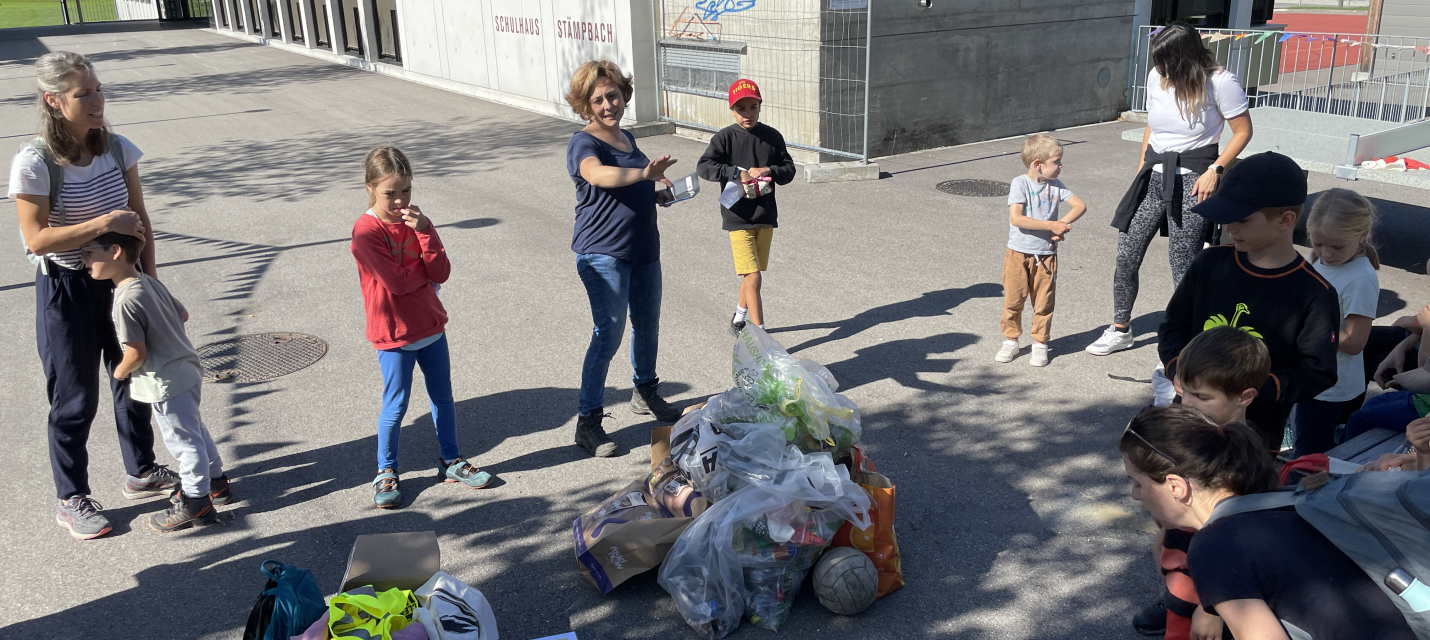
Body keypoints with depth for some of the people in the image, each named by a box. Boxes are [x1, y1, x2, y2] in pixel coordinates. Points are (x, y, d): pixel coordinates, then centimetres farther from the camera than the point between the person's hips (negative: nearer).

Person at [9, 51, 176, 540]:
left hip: (120, 280, 5)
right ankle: (72, 500, 22)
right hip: (66, 291, -5)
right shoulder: (34, 163, -18)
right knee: (75, 399, 5)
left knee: (134, 380, 17)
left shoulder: (117, 149, -3)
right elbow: (37, 239, -19)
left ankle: (141, 473, 37)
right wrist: (103, 223, -28)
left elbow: (140, 220, 3)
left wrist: (149, 279, -1)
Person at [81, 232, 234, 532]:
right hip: (187, 369, 10)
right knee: (195, 430, 23)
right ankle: (216, 481, 37)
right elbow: (183, 314, 15)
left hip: (166, 383, -10)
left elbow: (137, 353, -23)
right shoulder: (151, 282, 3)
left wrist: (119, 372, -4)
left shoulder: (126, 301, -24)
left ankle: (195, 503, 12)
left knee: (183, 441, 1)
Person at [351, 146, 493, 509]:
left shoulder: (417, 221, 4)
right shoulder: (366, 232, -15)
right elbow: (397, 281, -23)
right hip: (394, 333, -6)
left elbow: (441, 273, -7)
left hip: (431, 326, 6)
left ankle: (450, 460, 29)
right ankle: (386, 472, 19)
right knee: (396, 405, 2)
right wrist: (427, 269, -5)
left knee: (442, 397, 14)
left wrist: (424, 231, -19)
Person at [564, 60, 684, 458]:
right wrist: (644, 173, -53)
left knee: (647, 326, 18)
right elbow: (599, 174, -38)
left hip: (643, 249, 8)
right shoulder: (584, 143, -13)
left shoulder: (626, 137, 12)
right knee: (609, 335, -11)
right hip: (603, 254, -8)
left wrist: (660, 188, 8)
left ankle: (646, 394, 39)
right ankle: (587, 422, -1)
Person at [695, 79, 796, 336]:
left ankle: (738, 320, 41)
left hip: (766, 217, 4)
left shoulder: (772, 136, 3)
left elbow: (789, 169, 6)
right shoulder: (725, 138, -7)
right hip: (738, 218, -4)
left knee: (752, 275, 17)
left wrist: (768, 171, -13)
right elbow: (704, 166, -17)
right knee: (753, 278, -11)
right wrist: (737, 173, -24)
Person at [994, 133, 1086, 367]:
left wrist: (1063, 222, -17)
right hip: (1018, 254, -3)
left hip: (1046, 255, 3)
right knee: (1013, 300, 6)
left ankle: (1040, 344, 22)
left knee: (1043, 303, 8)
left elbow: (1080, 205, 1)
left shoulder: (1055, 186, 2)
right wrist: (1051, 226, -23)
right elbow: (1016, 218, -22)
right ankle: (1010, 341, 23)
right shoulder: (1020, 184, -12)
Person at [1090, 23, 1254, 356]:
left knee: (1183, 265, -5)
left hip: (1191, 180, -5)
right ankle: (1120, 329, 22)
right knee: (1126, 256, 4)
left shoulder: (1220, 82, -10)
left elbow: (1243, 131, -4)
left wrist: (1214, 171, -14)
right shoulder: (1157, 77, 5)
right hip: (1154, 175, 5)